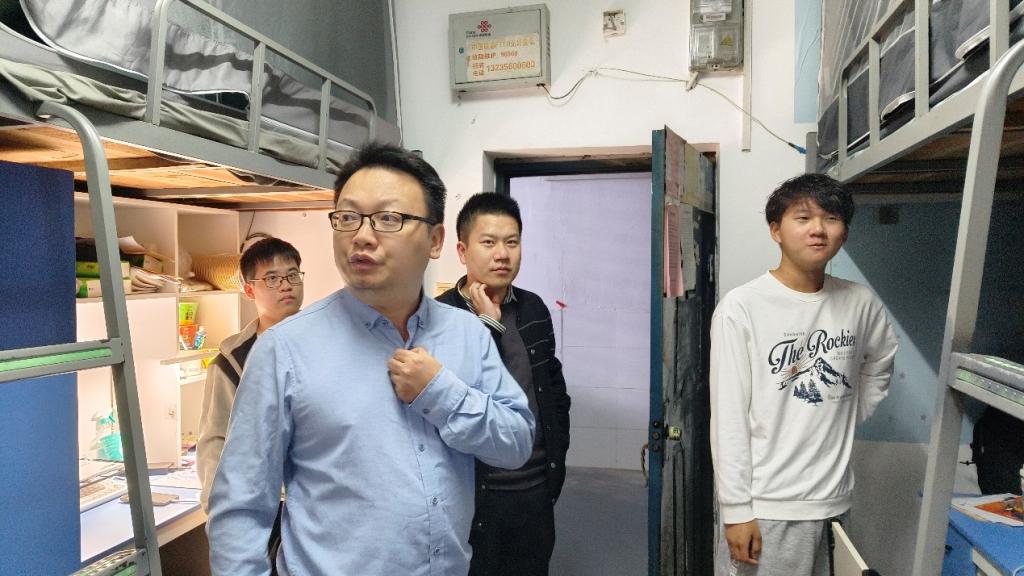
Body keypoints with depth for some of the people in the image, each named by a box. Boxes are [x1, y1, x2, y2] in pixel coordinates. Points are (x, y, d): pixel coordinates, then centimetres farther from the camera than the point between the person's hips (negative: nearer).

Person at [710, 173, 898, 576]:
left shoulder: (861, 304, 1)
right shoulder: (742, 308, -13)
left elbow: (879, 366, 22)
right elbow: (729, 417, -13)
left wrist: (842, 426, 12)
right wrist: (736, 509, -13)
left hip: (835, 498, 5)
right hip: (764, 505, -4)